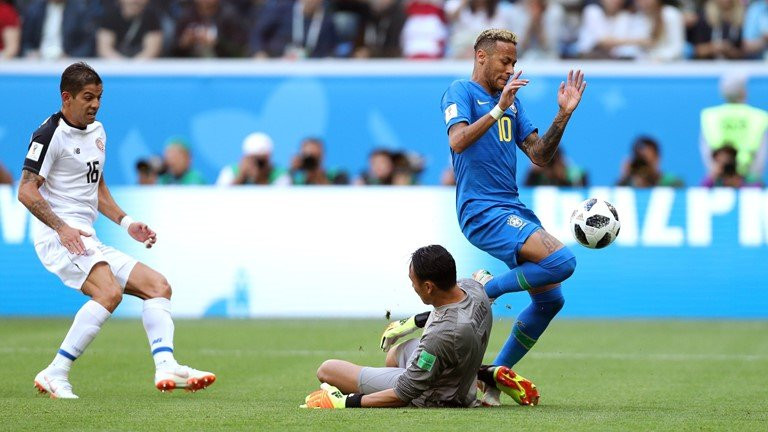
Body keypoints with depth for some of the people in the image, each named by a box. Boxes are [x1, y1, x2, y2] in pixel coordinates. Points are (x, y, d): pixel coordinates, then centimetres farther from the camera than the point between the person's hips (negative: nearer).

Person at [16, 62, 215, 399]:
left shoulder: (97, 132, 19)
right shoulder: (50, 133, -8)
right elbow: (26, 191, -15)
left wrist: (127, 224, 17)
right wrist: (62, 227, -26)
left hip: (89, 243, 9)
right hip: (58, 237, -9)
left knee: (158, 286, 1)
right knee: (109, 292, -30)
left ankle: (166, 367, -16)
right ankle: (55, 375, -28)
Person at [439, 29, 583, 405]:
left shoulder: (511, 102, 19)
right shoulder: (461, 91, -3)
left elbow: (539, 156, 16)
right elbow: (458, 141, -21)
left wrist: (563, 116, 4)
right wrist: (498, 109, -29)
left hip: (512, 209, 9)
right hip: (483, 210, -9)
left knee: (550, 299, 8)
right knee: (562, 261, -25)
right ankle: (487, 289, -7)